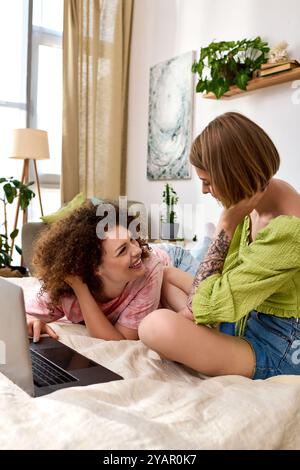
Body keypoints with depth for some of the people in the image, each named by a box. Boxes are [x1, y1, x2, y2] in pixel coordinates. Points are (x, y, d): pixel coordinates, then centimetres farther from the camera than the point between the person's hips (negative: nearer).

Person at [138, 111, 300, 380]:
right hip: (242, 319, 9)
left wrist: (226, 225, -25)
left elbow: (214, 303, -27)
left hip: (274, 350, -8)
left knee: (158, 326, -31)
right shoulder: (257, 197, -6)